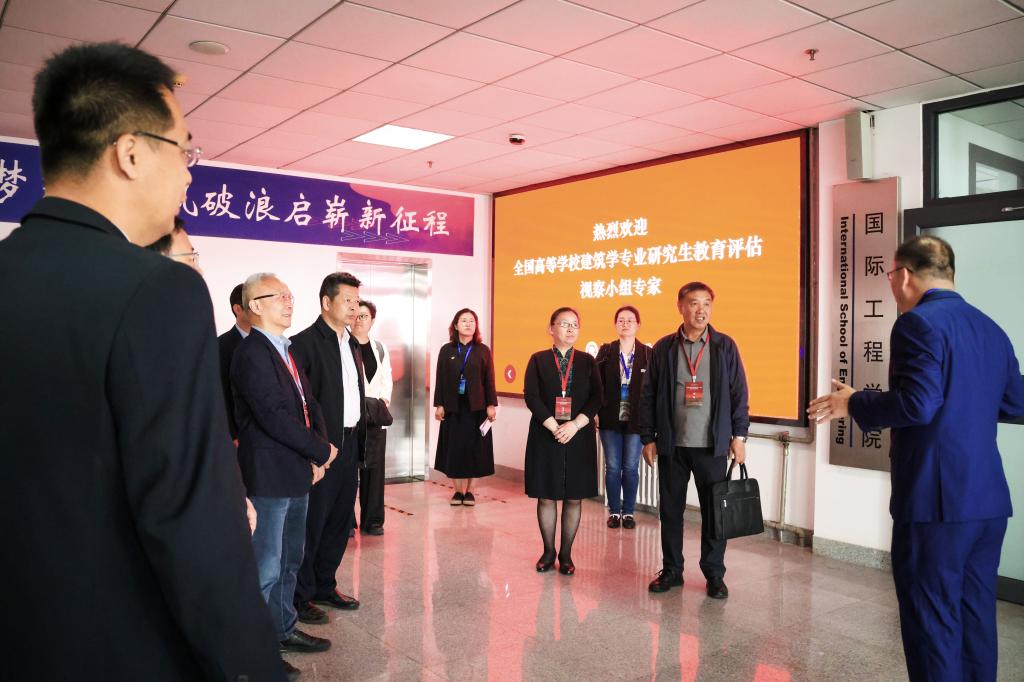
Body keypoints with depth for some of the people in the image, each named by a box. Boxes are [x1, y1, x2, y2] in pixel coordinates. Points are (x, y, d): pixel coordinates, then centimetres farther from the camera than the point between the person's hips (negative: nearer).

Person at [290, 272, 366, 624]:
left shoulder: (352, 344, 14)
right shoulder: (306, 342, -12)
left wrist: (359, 439, 12)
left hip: (349, 446, 8)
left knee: (340, 520, 16)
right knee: (311, 523, 2)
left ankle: (325, 585, 30)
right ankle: (300, 596, 17)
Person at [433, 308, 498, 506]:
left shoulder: (483, 351, 1)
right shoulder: (446, 350, 3)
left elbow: (489, 380, 1)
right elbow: (440, 379, 4)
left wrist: (491, 405, -4)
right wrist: (439, 405, -1)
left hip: (476, 406, -1)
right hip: (452, 406, 1)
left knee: (474, 448, 3)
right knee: (454, 447, 3)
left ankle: (469, 490, 14)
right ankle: (458, 490, 14)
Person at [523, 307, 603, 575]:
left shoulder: (587, 361, 7)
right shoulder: (538, 360, 4)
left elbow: (596, 399, -1)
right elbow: (531, 397, -5)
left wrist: (574, 425, -14)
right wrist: (554, 427, -14)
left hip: (579, 438, 1)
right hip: (545, 436, -1)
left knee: (574, 497, 5)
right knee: (546, 496, 5)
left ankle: (566, 553, 17)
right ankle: (548, 551, 20)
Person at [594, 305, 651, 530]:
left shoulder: (647, 354, -1)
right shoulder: (606, 352, 1)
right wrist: (595, 412, -8)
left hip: (636, 420, -1)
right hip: (610, 419, 1)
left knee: (631, 468, 6)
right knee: (612, 467, 6)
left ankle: (629, 512, 19)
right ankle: (614, 511, 19)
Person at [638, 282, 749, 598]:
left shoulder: (725, 346, 2)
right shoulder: (664, 347, 3)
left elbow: (739, 393, 3)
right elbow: (648, 395, 4)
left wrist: (739, 435, -1)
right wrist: (648, 438, 0)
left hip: (712, 445, -1)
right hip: (671, 444, 1)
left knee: (714, 511, 5)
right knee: (670, 509, 9)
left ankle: (714, 575, 19)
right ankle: (671, 570, 24)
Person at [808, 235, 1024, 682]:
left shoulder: (919, 323, -13)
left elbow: (917, 404, -23)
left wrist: (854, 403, -9)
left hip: (937, 500, -8)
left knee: (932, 619, 1)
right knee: (975, 615, 17)